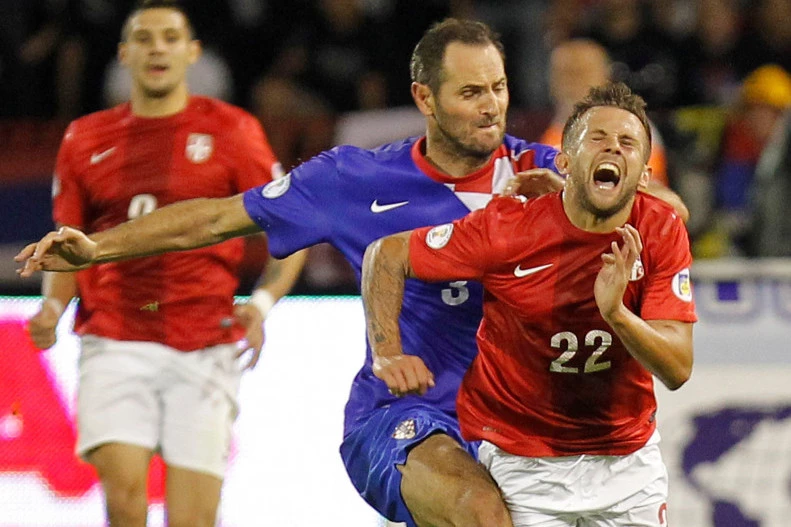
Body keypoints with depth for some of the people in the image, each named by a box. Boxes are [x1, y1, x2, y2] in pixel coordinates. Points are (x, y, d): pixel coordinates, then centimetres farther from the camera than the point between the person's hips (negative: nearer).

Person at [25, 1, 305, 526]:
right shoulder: (87, 139, 11)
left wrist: (263, 303, -12)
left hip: (204, 348, -1)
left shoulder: (231, 131, 4)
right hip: (114, 341, 1)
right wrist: (52, 308, -1)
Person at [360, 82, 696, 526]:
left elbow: (678, 370, -17)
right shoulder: (509, 228, -18)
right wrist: (388, 355, -12)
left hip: (627, 456, 3)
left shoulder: (662, 232, -11)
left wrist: (616, 313, -33)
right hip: (521, 464, -3)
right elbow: (386, 255, -5)